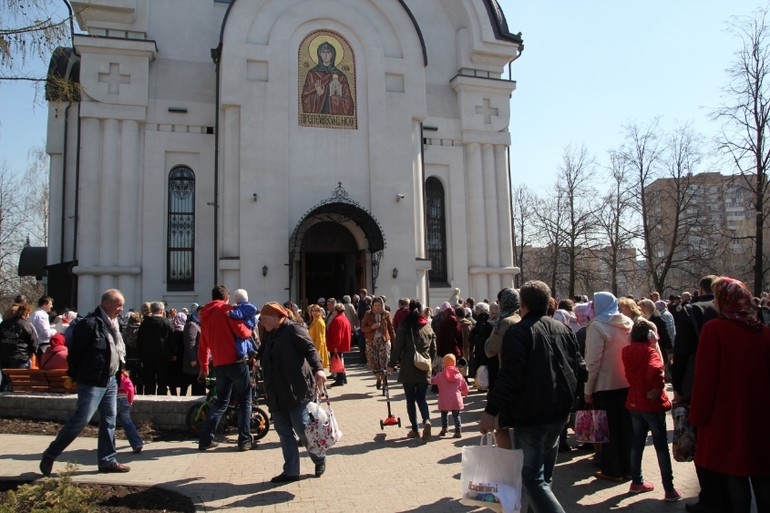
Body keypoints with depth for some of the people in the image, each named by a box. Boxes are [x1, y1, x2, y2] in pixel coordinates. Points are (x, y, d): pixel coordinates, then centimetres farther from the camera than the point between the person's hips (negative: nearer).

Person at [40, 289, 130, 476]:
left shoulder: (112, 324, 13)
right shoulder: (90, 323, -16)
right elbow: (76, 351, -15)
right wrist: (74, 376, -9)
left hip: (110, 380, 8)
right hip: (92, 382, -8)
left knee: (109, 421, 11)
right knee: (81, 419, -3)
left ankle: (107, 460, 19)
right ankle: (50, 455, 15)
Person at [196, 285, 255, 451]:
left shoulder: (204, 315, 14)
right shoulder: (227, 309, -6)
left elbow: (203, 345, 17)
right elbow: (242, 332, -15)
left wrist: (204, 367, 25)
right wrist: (250, 330, 8)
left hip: (219, 365, 6)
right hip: (236, 362, -6)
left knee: (221, 402, 17)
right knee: (245, 401, 4)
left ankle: (205, 439, 13)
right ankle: (244, 441, 5)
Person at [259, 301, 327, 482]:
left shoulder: (294, 329, -9)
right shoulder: (270, 335, 17)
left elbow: (309, 348, -19)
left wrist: (318, 369, -35)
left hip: (297, 391, -8)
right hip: (277, 394, 8)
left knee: (302, 429, -2)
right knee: (284, 433, 10)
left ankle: (320, 460, 21)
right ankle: (290, 471, 19)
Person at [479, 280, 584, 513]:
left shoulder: (518, 331, -14)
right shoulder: (564, 330, 7)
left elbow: (510, 376, -22)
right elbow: (580, 370, 12)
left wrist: (491, 411, -18)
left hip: (530, 415, -7)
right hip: (558, 414, 8)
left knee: (531, 477, -2)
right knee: (545, 473, 21)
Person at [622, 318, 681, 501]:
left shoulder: (627, 351, 2)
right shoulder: (650, 351, -19)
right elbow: (656, 370, -34)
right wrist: (658, 388, -23)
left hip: (634, 402, 6)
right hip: (652, 404, -6)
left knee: (637, 443, 16)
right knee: (661, 446, 4)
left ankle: (637, 482, 25)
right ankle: (669, 489, 9)